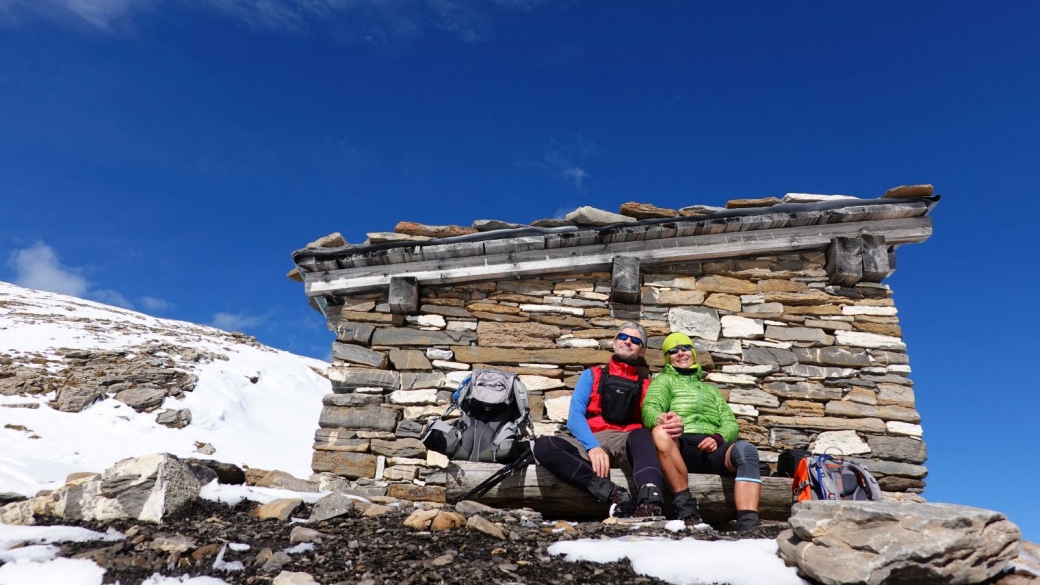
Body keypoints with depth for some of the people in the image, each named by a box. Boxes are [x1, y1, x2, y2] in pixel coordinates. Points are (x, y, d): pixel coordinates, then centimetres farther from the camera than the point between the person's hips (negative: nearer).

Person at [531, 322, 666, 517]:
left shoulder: (647, 385, 21)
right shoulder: (591, 375, 19)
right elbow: (575, 416, 5)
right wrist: (593, 447, -16)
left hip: (628, 443, 0)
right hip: (592, 444, 0)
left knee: (643, 435, -36)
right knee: (543, 446, -29)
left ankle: (650, 503, -61)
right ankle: (613, 493, -39)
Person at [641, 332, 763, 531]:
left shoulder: (711, 389, 35)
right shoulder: (663, 380, 22)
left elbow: (731, 423, 20)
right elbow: (649, 408, 0)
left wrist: (718, 437, -6)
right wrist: (661, 418, -27)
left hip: (712, 448, 3)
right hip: (681, 446, -3)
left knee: (746, 449, -31)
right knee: (661, 432, -38)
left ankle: (748, 526, -44)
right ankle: (688, 511, -34)